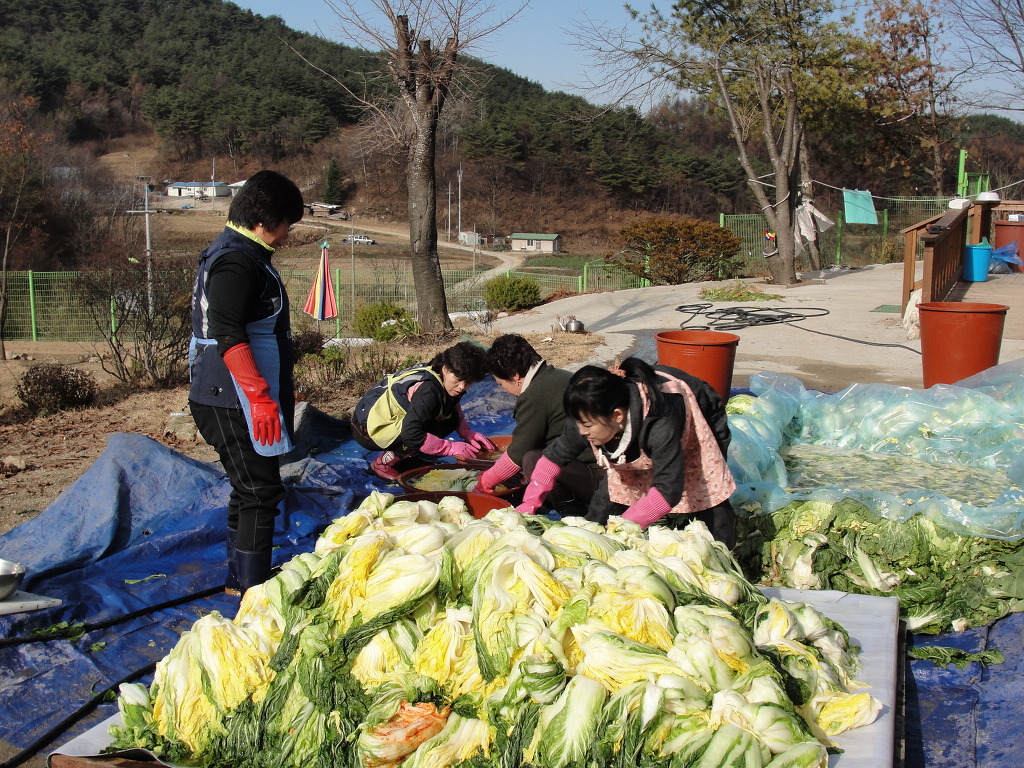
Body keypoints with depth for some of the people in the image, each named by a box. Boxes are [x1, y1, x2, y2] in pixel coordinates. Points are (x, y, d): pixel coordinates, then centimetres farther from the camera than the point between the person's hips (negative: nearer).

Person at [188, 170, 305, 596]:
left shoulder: (240, 254, 17)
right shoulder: (236, 261, -17)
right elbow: (228, 336, -26)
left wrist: (279, 387, 30)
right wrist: (260, 395, -28)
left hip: (237, 399, 11)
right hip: (235, 401, -11)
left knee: (249, 489, 19)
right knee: (260, 492, -5)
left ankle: (240, 579, 30)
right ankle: (253, 592, 2)